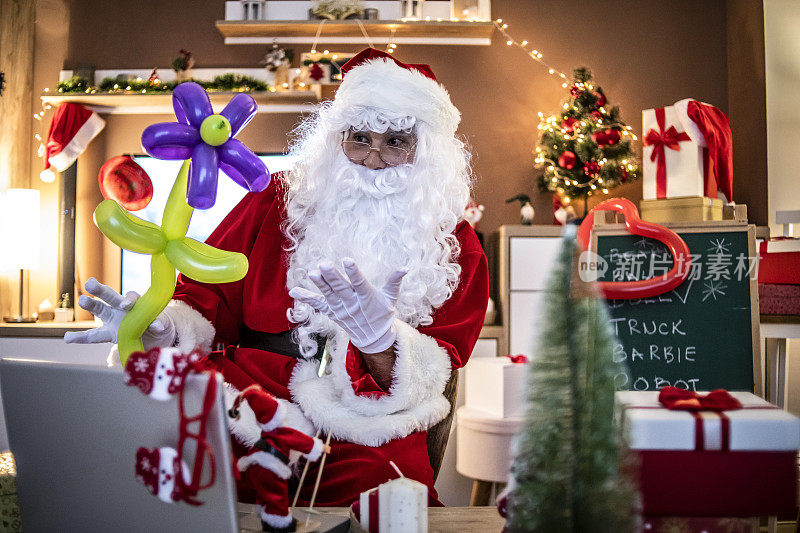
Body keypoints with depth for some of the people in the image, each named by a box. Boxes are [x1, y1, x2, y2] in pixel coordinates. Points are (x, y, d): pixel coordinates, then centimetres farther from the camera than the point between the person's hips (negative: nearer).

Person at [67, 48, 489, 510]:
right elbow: (207, 297, 10)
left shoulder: (455, 245, 8)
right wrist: (163, 329, -13)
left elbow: (429, 380, -1)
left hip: (366, 432, -1)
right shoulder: (279, 202, 12)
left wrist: (379, 336, -23)